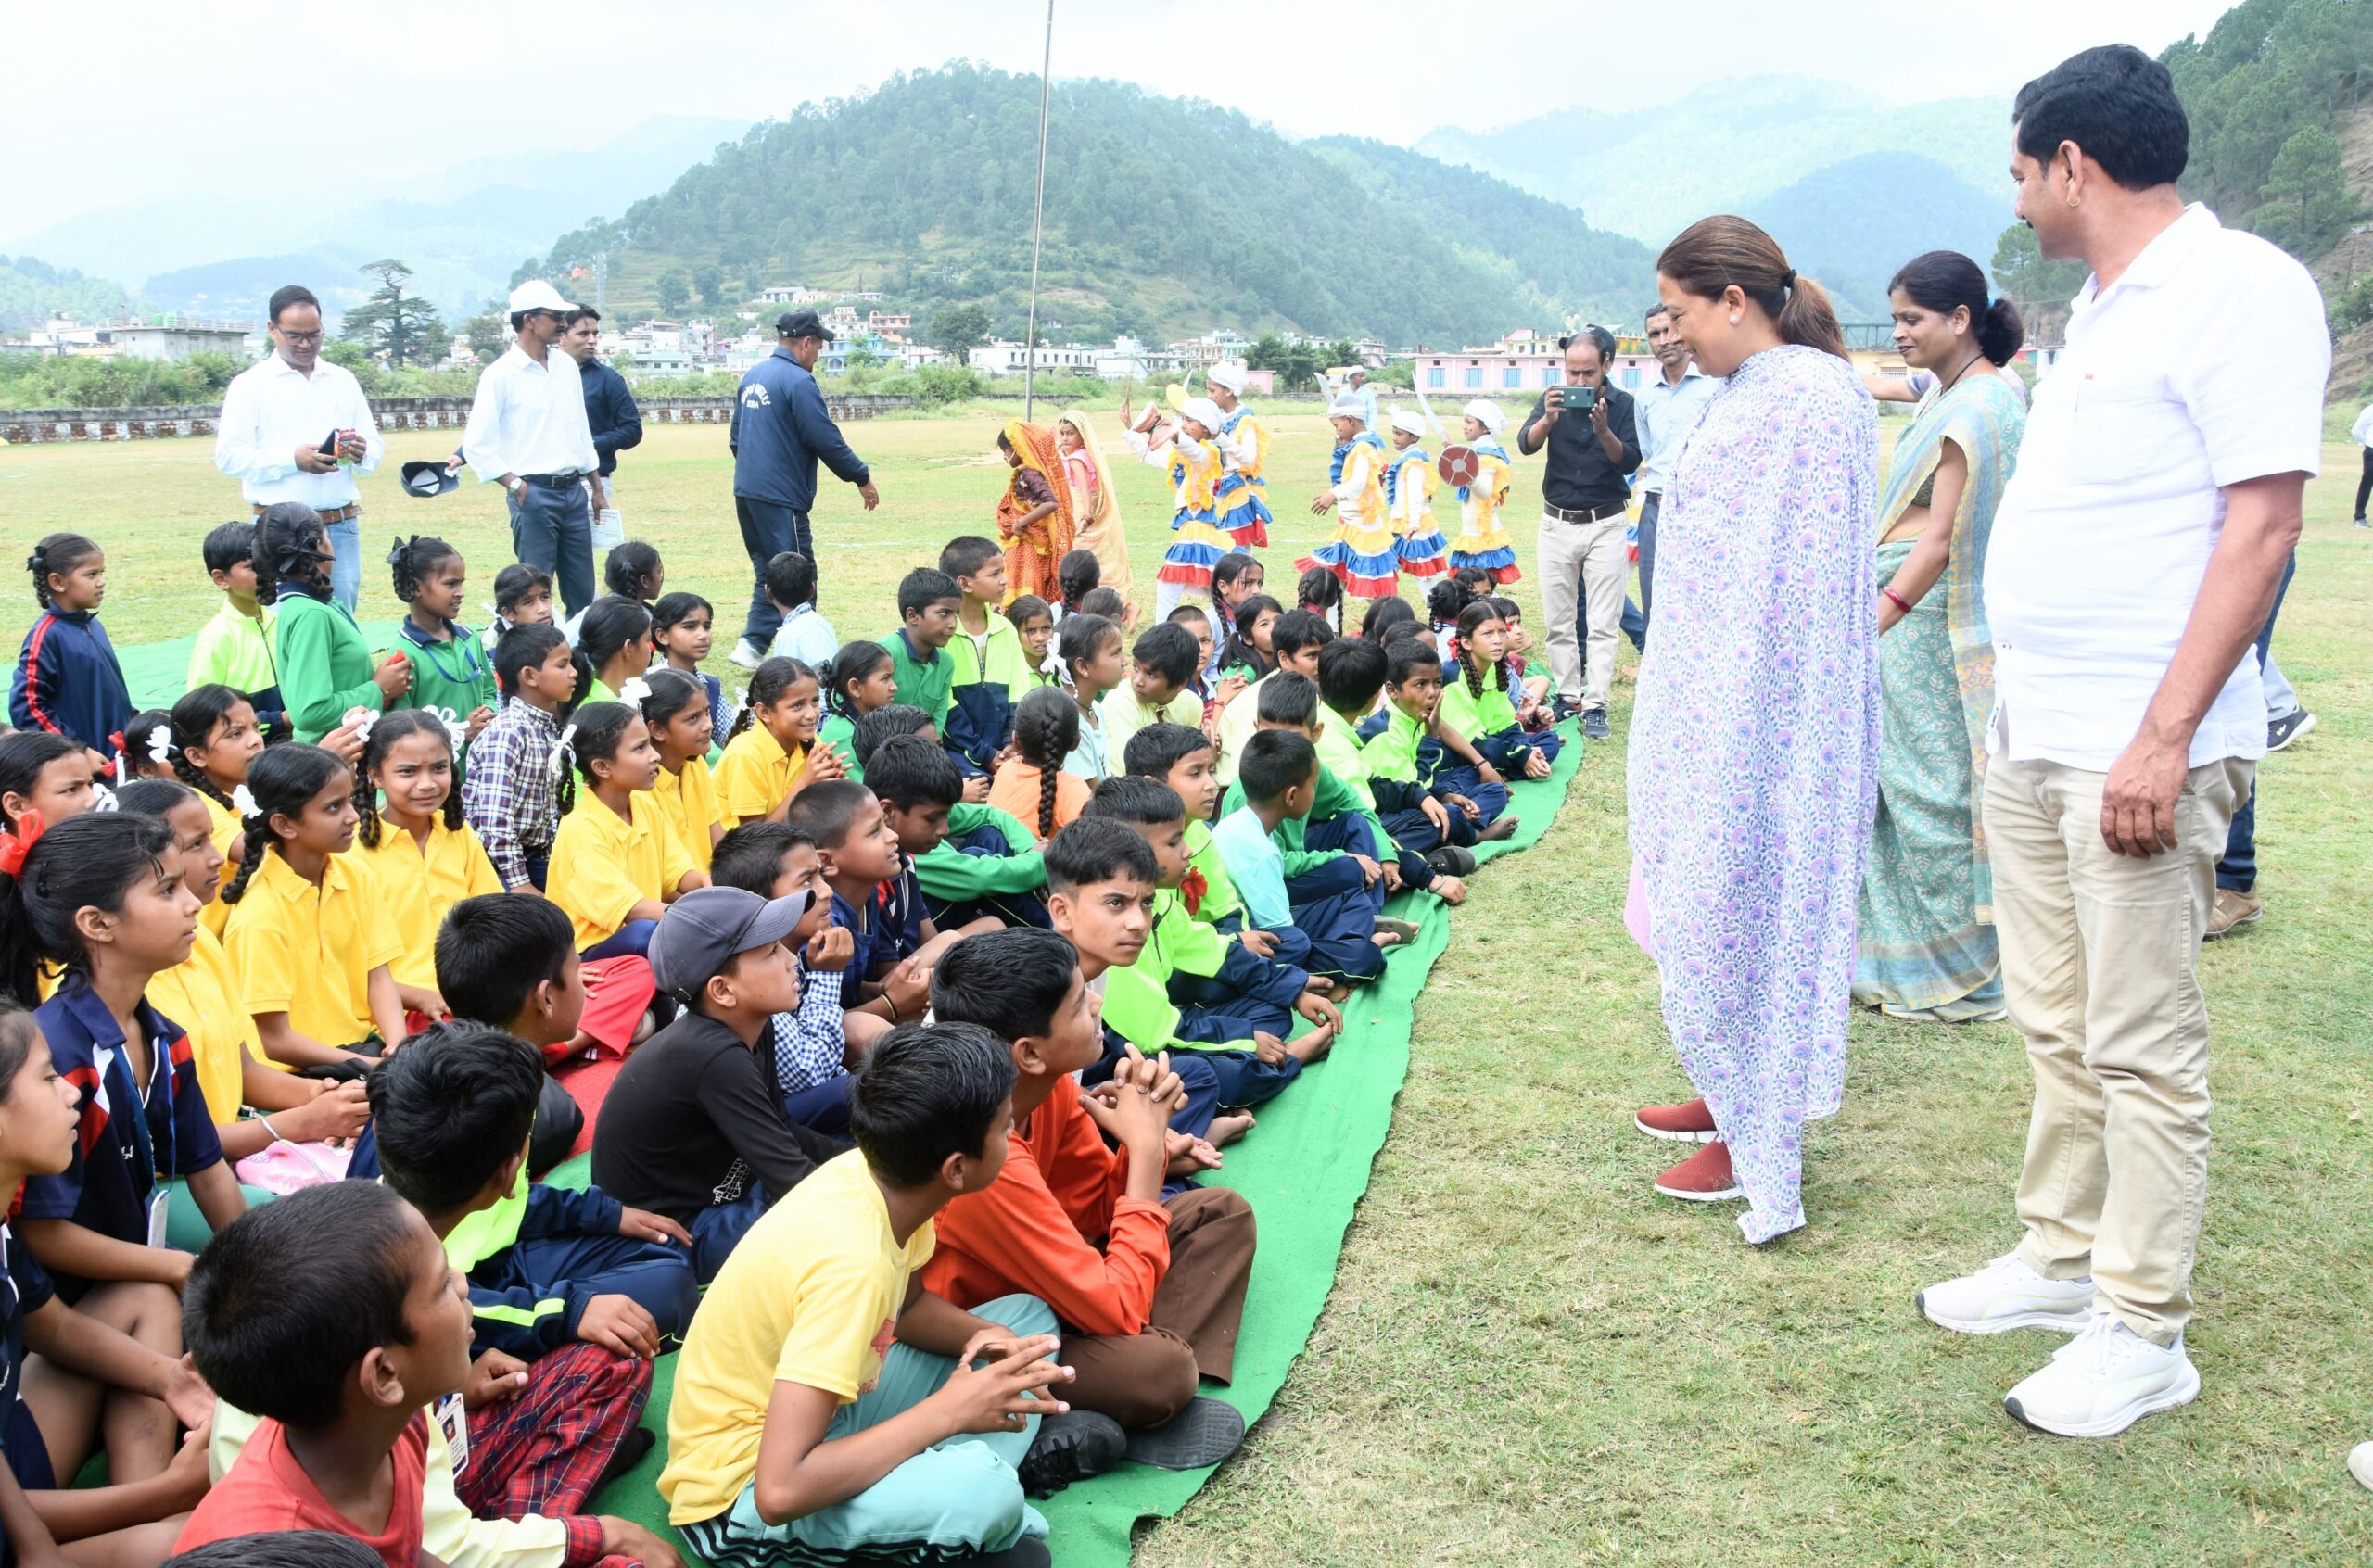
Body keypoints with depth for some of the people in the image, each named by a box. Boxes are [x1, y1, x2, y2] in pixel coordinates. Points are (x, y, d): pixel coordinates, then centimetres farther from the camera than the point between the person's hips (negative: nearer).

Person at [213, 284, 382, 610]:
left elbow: (376, 446, 13)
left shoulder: (343, 381, 14)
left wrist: (362, 454, -11)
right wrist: (292, 460, -18)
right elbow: (228, 457, -6)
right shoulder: (250, 385, 2)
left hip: (341, 526, 3)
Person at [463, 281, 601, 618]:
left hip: (574, 490, 6)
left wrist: (596, 486, 18)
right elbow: (476, 445, -9)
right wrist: (515, 486, -12)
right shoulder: (500, 375, -8)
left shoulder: (567, 366, 12)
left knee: (583, 591, 8)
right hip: (534, 494, -6)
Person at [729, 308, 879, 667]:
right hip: (781, 498, -9)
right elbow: (826, 439, -14)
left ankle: (753, 644, 10)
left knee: (768, 571, 16)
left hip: (746, 492, 9)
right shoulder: (798, 381, -13)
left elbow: (735, 436, 22)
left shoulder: (753, 376, 14)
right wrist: (862, 477, -4)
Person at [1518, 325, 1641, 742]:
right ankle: (1568, 695, 16)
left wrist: (1604, 431, -30)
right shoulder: (1554, 399, -1)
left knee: (1603, 623, -4)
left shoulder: (1622, 404, -4)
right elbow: (1526, 444, -15)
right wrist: (1548, 419, -35)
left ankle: (1595, 705, -4)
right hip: (1558, 523, 2)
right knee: (1559, 620, 7)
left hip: (1605, 524, -2)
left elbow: (1630, 462, -13)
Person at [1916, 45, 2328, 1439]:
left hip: (2139, 749, -9)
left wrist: (2164, 738, -22)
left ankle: (2144, 1334, 10)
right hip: (2034, 739, 9)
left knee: (2143, 1050, -1)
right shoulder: (2101, 308, 16)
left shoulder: (2240, 288, -11)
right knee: (2057, 1026, 16)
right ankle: (2063, 1258, 30)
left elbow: (2261, 524, -18)